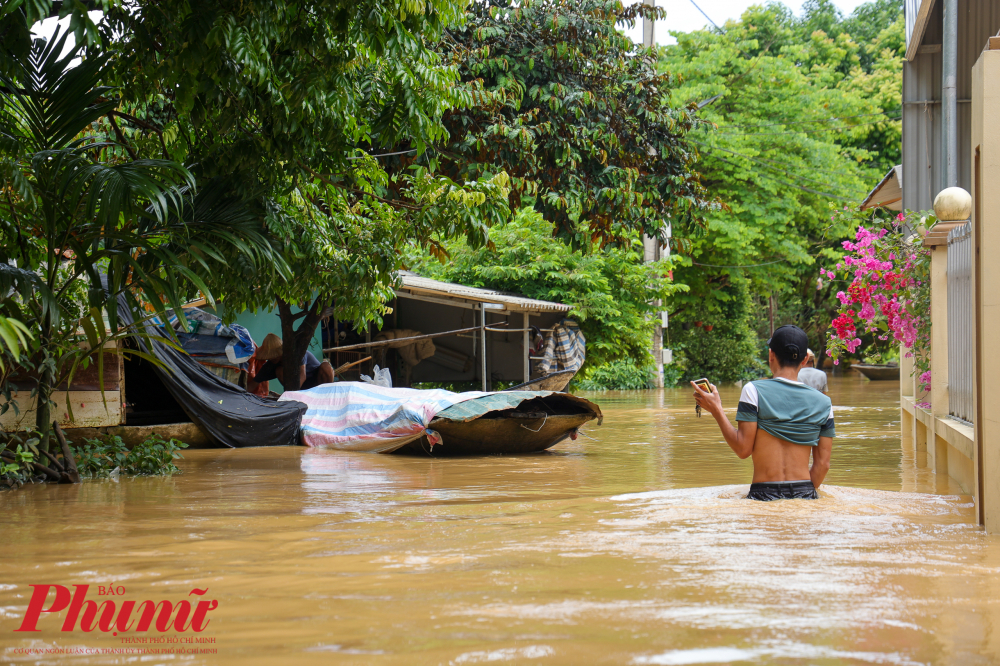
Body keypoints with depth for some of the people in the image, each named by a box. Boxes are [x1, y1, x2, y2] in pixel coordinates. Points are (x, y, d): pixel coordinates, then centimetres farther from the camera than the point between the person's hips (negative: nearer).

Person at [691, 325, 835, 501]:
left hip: (764, 494, -3)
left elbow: (743, 449, -3)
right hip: (805, 495, 3)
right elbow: (823, 464, 9)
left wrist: (716, 410, 7)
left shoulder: (754, 391, -1)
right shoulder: (823, 403, 8)